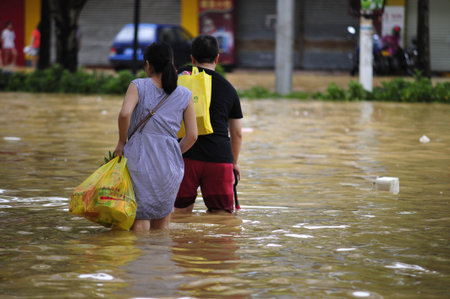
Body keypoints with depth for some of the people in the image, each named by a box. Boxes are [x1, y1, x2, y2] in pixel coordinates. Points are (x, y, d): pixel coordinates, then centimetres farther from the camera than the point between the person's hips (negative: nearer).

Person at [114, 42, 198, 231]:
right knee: (161, 225, 13)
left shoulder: (138, 86, 0)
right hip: (170, 165, 2)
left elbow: (125, 113, -17)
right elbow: (192, 135, 6)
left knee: (139, 220, -3)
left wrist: (121, 141, -4)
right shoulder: (185, 95, 9)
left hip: (139, 158, -2)